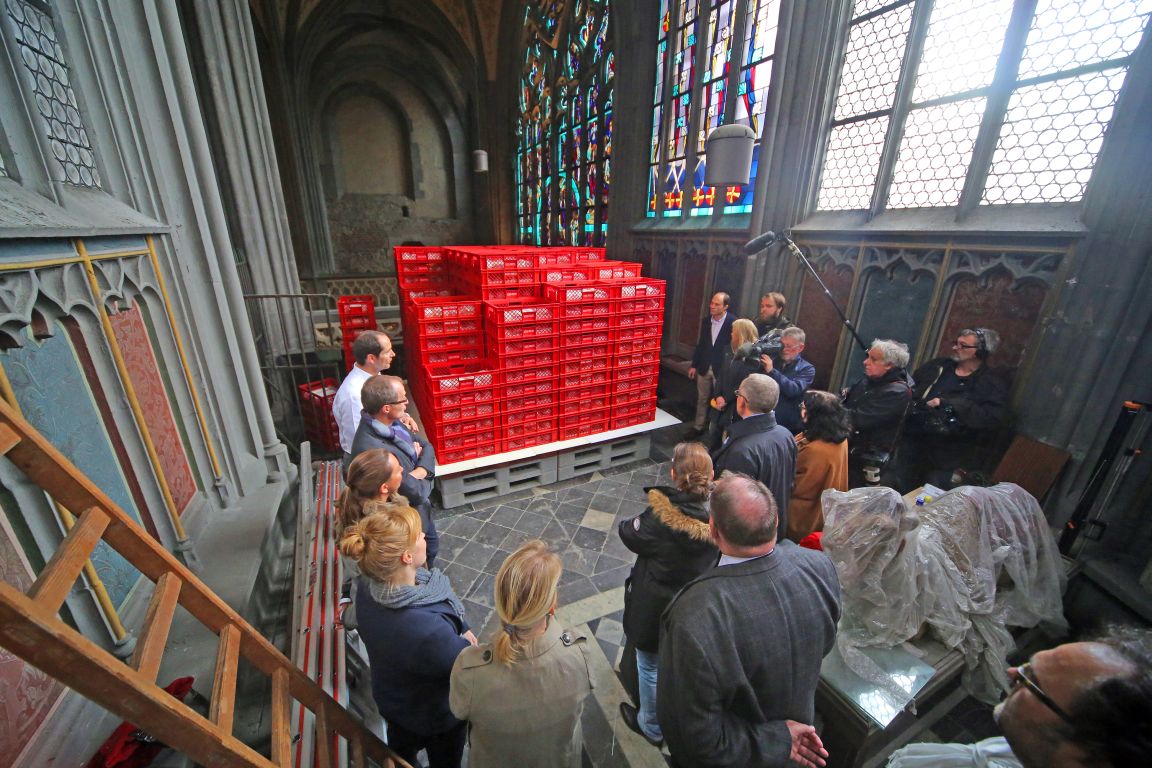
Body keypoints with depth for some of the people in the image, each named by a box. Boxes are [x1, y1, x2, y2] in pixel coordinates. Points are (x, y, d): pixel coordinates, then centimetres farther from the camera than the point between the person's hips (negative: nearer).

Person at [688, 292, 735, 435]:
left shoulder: (733, 322, -14)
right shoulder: (706, 321, 3)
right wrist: (694, 365, 10)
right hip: (704, 367, 5)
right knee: (702, 399, 15)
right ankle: (698, 427, 28)